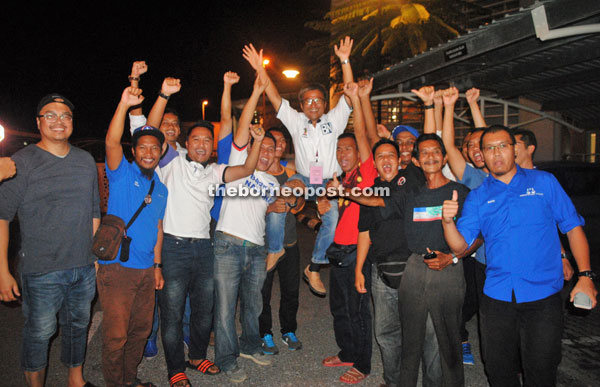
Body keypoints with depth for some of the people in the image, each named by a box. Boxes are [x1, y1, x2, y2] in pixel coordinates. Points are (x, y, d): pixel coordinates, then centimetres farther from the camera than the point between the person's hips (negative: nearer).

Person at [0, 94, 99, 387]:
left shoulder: (86, 161, 8)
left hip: (84, 267, 4)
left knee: (78, 325, 16)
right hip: (41, 271, -4)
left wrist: (98, 256, 11)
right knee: (39, 332, 5)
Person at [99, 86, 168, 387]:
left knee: (141, 330, 16)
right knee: (116, 335, 0)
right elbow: (111, 142, -23)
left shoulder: (161, 189, 11)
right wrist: (124, 104, -35)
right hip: (117, 268, -6)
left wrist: (157, 265, 13)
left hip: (146, 269, 6)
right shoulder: (122, 174, -4)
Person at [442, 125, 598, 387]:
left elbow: (573, 227, 4)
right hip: (496, 298, 2)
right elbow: (460, 245, -2)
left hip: (543, 297, -1)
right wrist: (448, 221, -22)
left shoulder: (544, 182, 3)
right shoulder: (477, 197, 4)